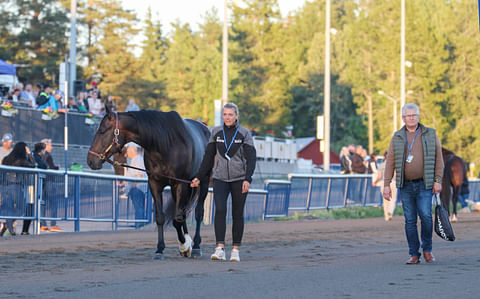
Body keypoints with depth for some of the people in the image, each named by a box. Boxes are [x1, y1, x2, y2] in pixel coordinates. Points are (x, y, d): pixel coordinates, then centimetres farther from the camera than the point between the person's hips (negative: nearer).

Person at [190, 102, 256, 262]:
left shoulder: (244, 134, -3)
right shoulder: (216, 132, 5)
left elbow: (251, 158, -9)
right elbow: (208, 157, 11)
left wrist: (247, 179, -21)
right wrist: (199, 177, 10)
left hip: (239, 179, -1)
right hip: (220, 178, 1)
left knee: (237, 214, 4)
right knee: (220, 210, -17)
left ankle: (236, 250, 15)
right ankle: (220, 249, -23)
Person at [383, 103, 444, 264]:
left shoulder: (430, 135, 5)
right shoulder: (397, 138, 7)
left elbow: (438, 159, 4)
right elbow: (390, 162, 6)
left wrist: (438, 181, -4)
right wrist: (386, 185, -1)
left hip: (424, 185, -2)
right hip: (405, 186, 2)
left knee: (425, 216, -14)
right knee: (410, 221, 1)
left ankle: (427, 249, 5)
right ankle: (414, 254, 7)